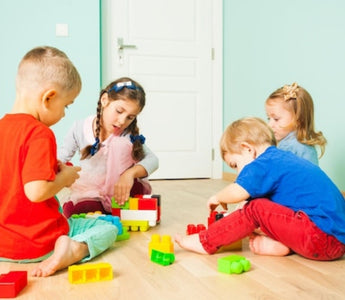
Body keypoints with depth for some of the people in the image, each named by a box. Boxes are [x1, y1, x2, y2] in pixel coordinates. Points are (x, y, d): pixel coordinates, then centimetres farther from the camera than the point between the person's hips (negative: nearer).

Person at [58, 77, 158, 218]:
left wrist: (130, 173, -40)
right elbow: (62, 157, 1)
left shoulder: (129, 135, -12)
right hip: (89, 193, 1)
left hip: (119, 190, 0)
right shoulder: (80, 128, -9)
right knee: (72, 210, -31)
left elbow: (152, 160, -20)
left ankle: (123, 206, -9)